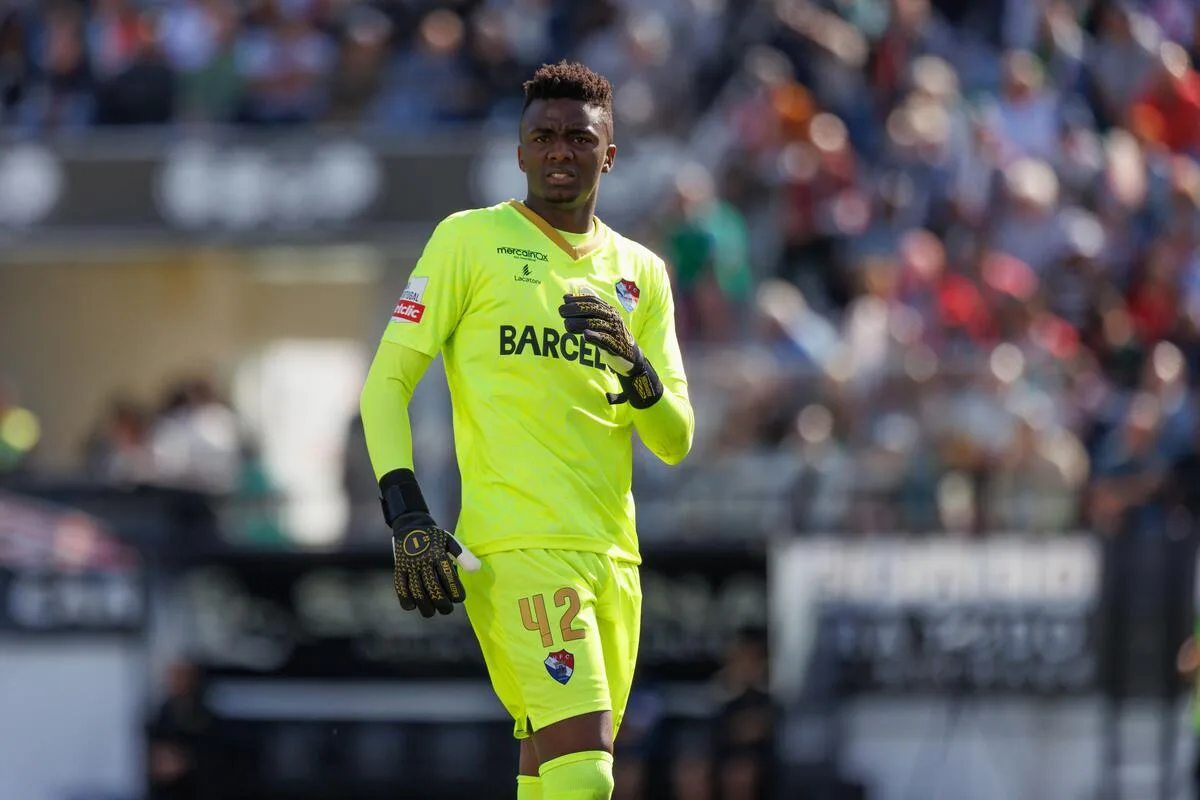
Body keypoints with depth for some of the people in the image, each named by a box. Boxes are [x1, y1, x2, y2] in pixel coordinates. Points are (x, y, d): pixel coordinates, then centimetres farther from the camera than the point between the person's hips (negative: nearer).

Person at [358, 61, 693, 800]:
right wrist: (407, 517, -11)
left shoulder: (640, 273, 16)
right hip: (516, 549, -6)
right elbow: (386, 380, 2)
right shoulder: (469, 240, 3)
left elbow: (676, 442, 13)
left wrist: (633, 365, -9)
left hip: (612, 557, 6)